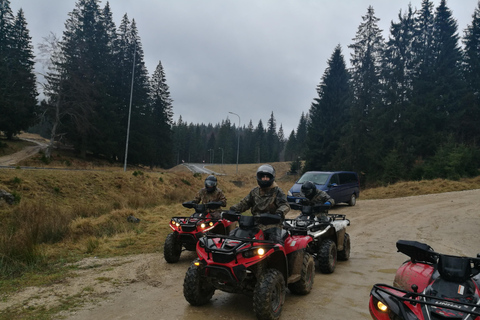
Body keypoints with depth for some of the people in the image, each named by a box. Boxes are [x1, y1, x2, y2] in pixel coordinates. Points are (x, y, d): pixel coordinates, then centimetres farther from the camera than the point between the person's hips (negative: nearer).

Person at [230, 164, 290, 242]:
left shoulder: (277, 191, 3)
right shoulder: (255, 191, 17)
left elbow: (285, 205, -6)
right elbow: (245, 203, 19)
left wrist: (280, 212, -28)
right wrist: (234, 208, 1)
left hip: (273, 224, -4)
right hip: (257, 224, 4)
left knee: (276, 241, -25)